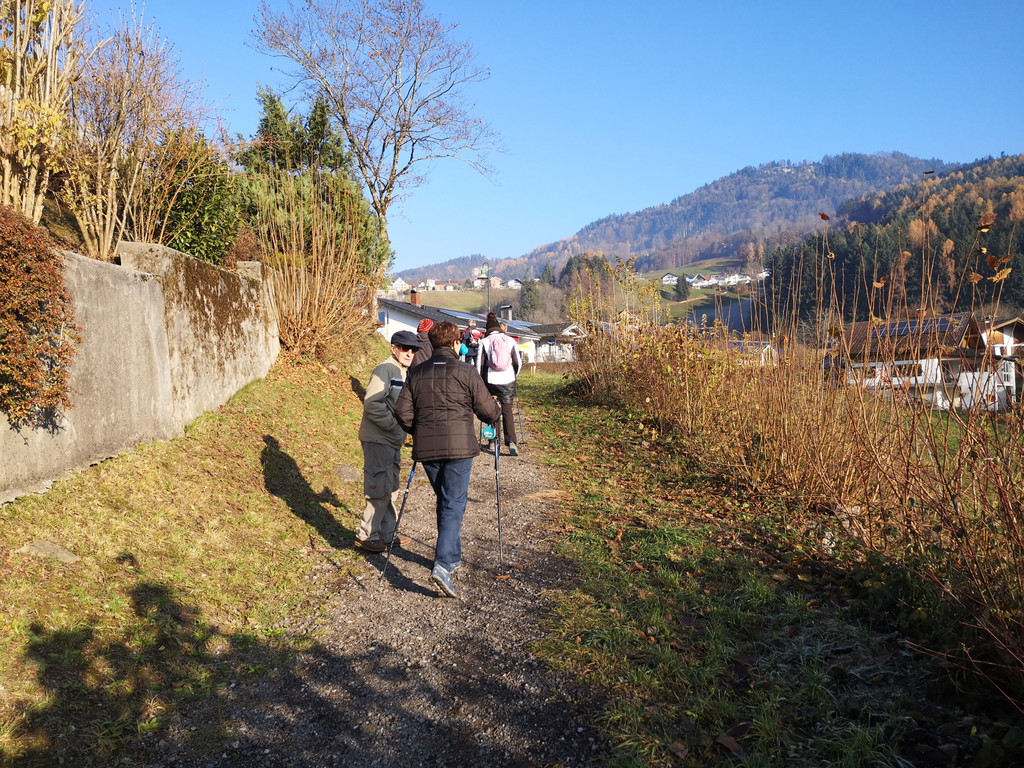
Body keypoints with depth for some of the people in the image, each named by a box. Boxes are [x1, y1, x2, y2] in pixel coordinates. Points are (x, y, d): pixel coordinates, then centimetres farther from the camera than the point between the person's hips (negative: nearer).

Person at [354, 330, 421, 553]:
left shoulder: (405, 372, 15)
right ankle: (366, 536, 8)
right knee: (380, 489, -5)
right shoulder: (386, 369, -15)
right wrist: (395, 425, -21)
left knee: (390, 488, 16)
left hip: (392, 440, 10)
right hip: (378, 440, -10)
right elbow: (372, 403, -24)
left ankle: (387, 534, 27)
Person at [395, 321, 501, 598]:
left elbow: (402, 412, 3)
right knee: (454, 504, -2)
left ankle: (453, 558, 29)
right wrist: (497, 410, 20)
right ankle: (443, 564, -15)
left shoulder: (417, 373, 7)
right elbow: (487, 411, -3)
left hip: (426, 450, 4)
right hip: (459, 448, -4)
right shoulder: (465, 371, -4)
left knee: (444, 501, 20)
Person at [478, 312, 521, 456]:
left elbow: (479, 364, -1)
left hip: (491, 381, 0)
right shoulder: (510, 340, 2)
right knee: (507, 410, 2)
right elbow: (518, 362, 5)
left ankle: (495, 437, 24)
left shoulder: (484, 342, -2)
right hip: (508, 381, 1)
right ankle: (511, 441, -12)